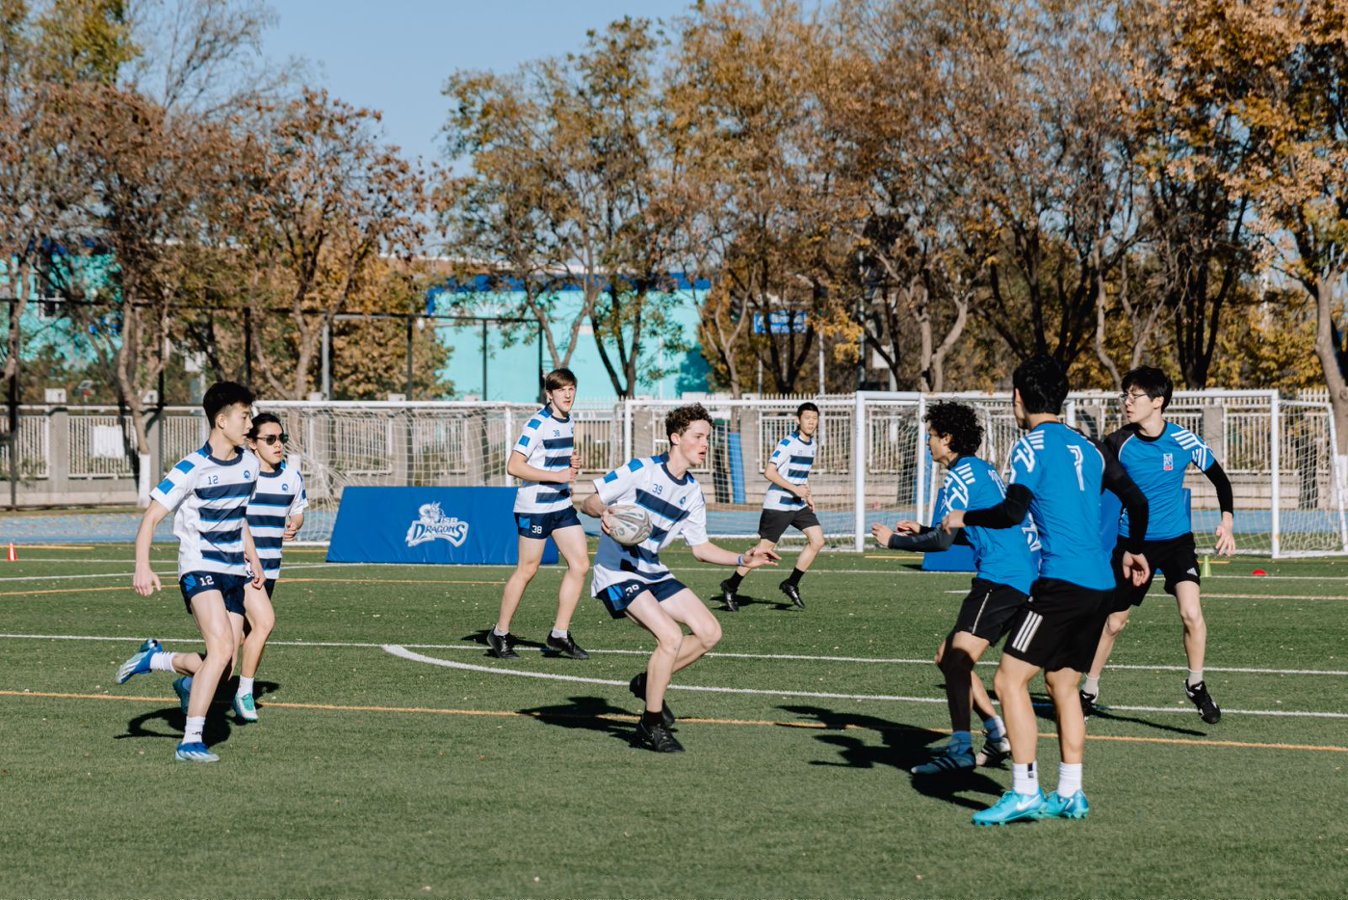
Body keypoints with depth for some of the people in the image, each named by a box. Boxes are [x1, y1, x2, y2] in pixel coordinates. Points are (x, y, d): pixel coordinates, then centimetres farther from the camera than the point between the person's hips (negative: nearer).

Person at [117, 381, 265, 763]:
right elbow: (151, 518, -13)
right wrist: (143, 566, -25)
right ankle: (190, 742, -20)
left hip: (234, 573, 7)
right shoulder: (192, 469, -13)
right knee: (222, 648, -25)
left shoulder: (248, 463, 8)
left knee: (223, 667, 2)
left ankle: (154, 659, 30)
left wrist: (252, 557, 26)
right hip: (200, 569, -7)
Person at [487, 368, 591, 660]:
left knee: (581, 564, -1)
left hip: (562, 504, 8)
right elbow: (514, 466, -20)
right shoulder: (539, 423, -15)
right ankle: (500, 634, 12)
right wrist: (557, 475, -22)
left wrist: (573, 463, 4)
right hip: (535, 507, -8)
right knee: (527, 570, -2)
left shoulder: (569, 422, 11)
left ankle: (559, 634, 6)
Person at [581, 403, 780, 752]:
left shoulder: (692, 491, 7)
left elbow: (700, 548, 12)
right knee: (671, 636, -23)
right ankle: (652, 725, -9)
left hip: (653, 573, 8)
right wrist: (603, 512, -34)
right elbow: (589, 502, -11)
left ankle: (648, 683, 18)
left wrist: (743, 560, 0)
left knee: (709, 632, 0)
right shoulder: (640, 471, -14)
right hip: (616, 572, -8)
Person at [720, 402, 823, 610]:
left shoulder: (812, 444, 10)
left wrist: (808, 495, 15)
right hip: (778, 505, -8)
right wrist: (794, 489, -23)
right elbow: (769, 472, -21)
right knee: (764, 549, -4)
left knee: (817, 540, -5)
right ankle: (731, 587, 10)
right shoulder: (788, 443, -16)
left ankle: (791, 584, 6)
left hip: (799, 505, 8)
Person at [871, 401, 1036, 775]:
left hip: (1001, 577, -10)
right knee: (948, 657, 14)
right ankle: (998, 734, 13)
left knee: (957, 660, -19)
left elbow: (943, 539, -14)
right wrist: (922, 530, 26)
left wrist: (894, 540, -1)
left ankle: (960, 750, -28)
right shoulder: (983, 470, 21)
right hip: (1019, 573, 10)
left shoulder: (962, 475, -9)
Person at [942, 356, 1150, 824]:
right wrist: (1133, 551, 36)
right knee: (1063, 684, 17)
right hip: (1100, 584, 8)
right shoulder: (1086, 446, 17)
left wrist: (965, 518, 2)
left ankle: (1024, 793, -11)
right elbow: (1137, 501, 19)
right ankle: (1070, 794, 15)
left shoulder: (1033, 445, -5)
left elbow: (1013, 511, -16)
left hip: (1061, 581, -8)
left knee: (1009, 680, -6)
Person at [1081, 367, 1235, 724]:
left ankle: (1196, 685, 1)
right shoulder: (1117, 444, -10)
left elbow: (1219, 477, 3)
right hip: (1132, 540, 1)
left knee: (1191, 612, -19)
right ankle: (1089, 691, 24)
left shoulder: (1184, 442, -11)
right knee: (1113, 622, 6)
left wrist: (1228, 521, -7)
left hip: (1176, 539, -1)